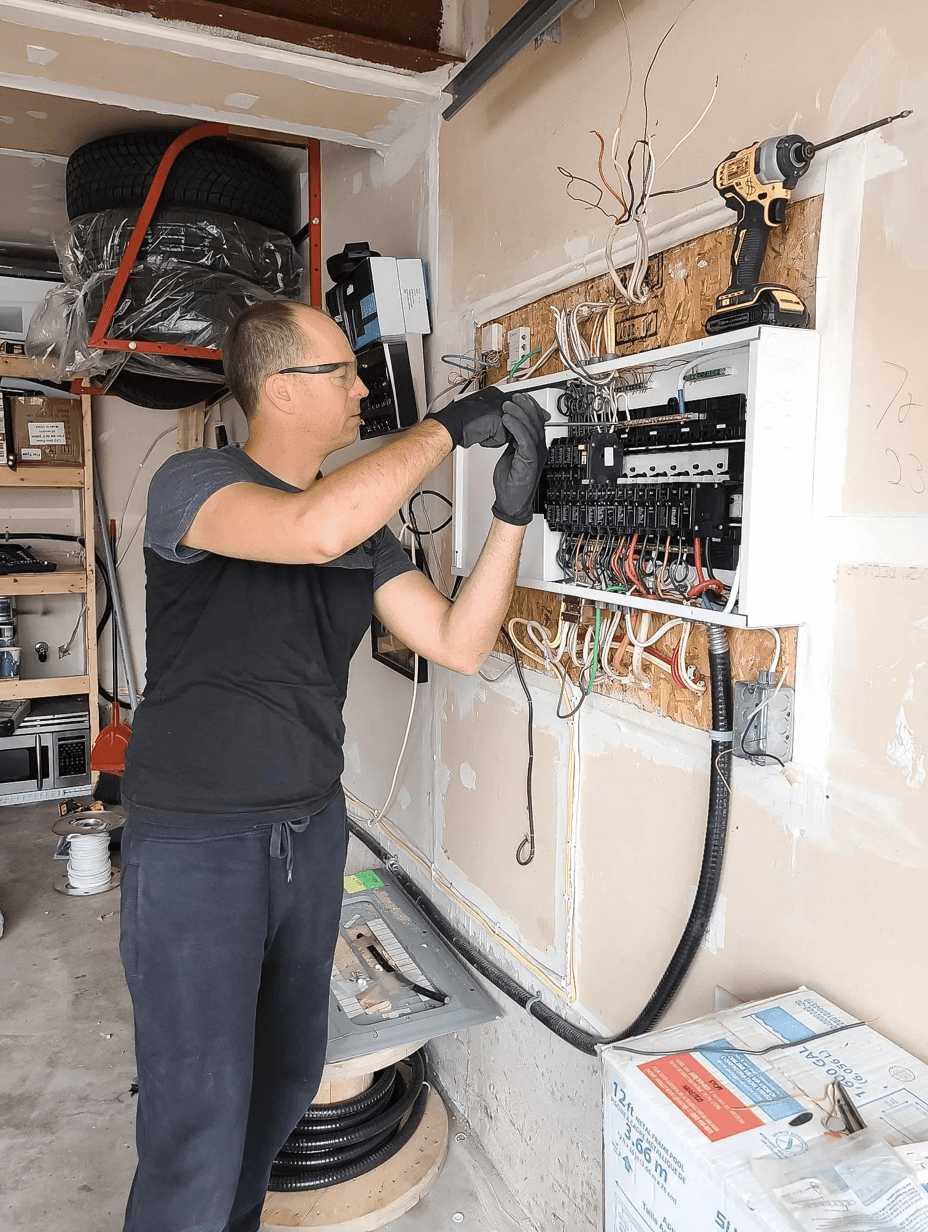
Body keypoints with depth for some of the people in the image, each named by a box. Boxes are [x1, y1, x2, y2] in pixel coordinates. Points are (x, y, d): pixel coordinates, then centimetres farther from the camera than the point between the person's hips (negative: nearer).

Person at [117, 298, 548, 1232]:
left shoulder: (364, 528, 6)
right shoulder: (192, 483, -14)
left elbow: (459, 644, -2)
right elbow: (317, 529, -35)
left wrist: (511, 512, -11)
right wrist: (449, 426, -23)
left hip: (311, 833, 7)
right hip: (192, 847, -6)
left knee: (289, 1076, 21)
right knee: (198, 1132, 1)